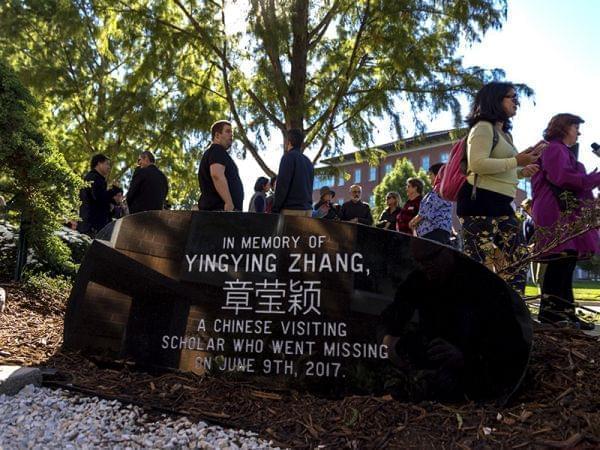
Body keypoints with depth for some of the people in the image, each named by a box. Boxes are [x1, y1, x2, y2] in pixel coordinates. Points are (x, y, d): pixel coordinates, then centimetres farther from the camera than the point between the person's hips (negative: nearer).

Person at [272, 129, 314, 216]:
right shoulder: (308, 162, 19)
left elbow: (282, 185, -12)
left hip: (291, 210, -7)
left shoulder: (289, 156, -5)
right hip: (308, 210, 7)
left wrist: (275, 209, -10)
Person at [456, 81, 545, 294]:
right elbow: (477, 164, -20)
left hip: (501, 206, 10)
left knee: (517, 260, 6)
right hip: (479, 204, -10)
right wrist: (516, 161, -15)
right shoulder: (483, 127, -5)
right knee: (481, 265, -11)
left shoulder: (504, 133, 24)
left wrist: (521, 172, 14)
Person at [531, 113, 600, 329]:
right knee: (560, 262, -12)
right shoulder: (555, 149, -5)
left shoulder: (562, 151, 27)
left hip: (566, 214, 10)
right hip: (558, 213, -10)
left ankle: (566, 312, 9)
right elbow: (563, 178, -18)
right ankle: (548, 310, -9)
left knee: (566, 264, 7)